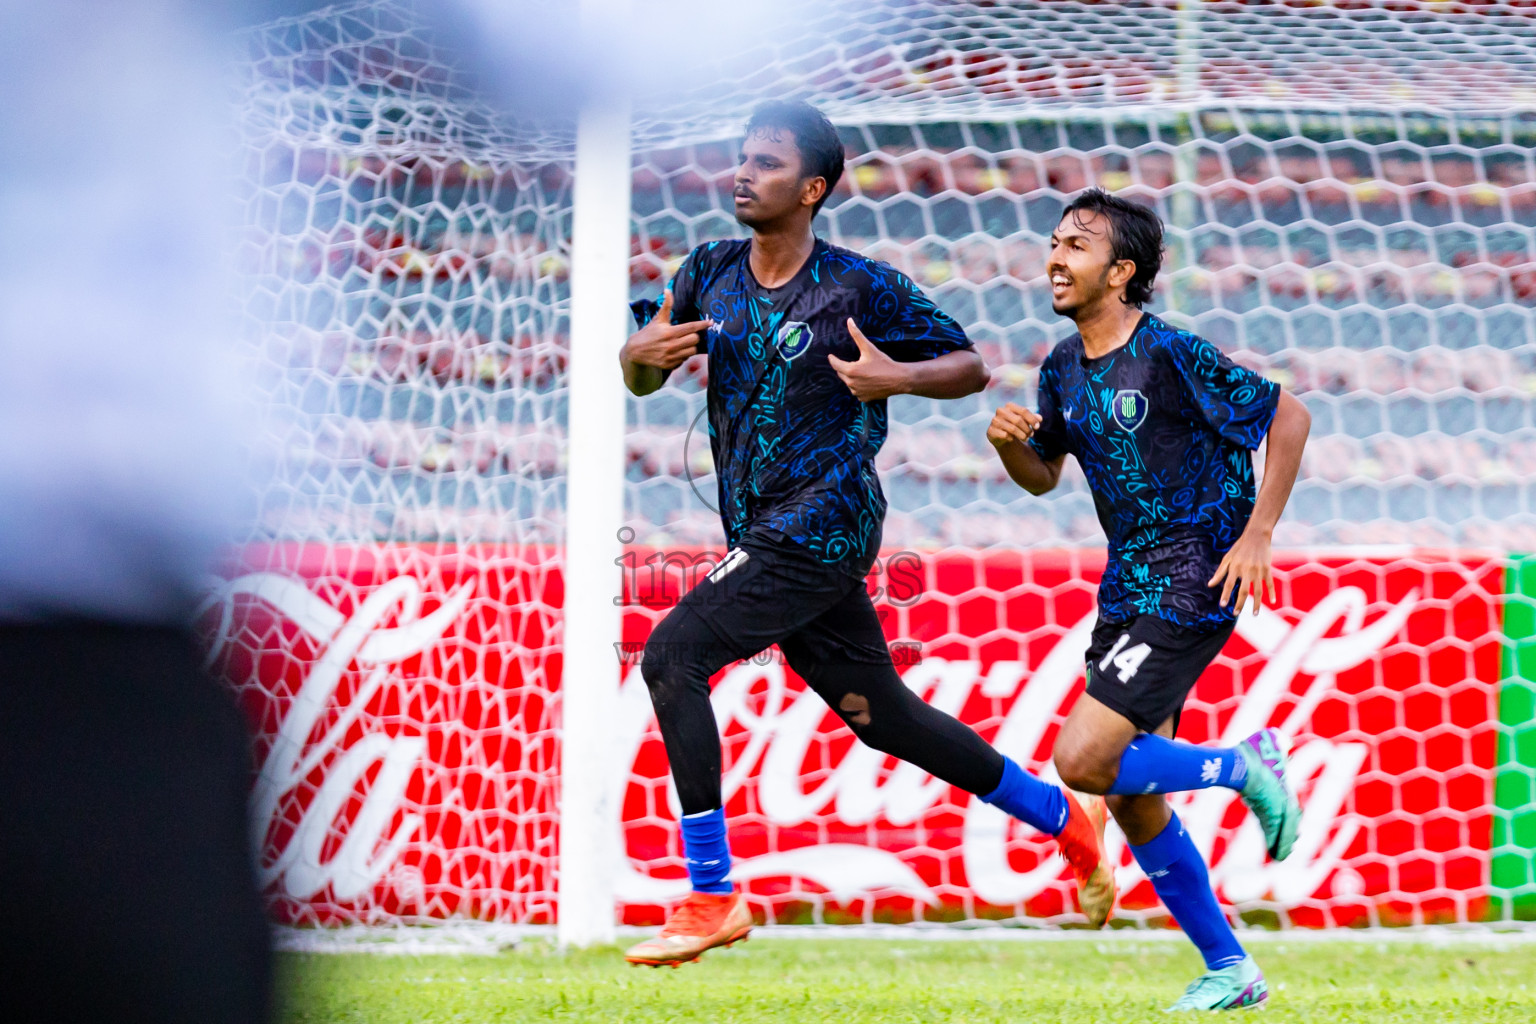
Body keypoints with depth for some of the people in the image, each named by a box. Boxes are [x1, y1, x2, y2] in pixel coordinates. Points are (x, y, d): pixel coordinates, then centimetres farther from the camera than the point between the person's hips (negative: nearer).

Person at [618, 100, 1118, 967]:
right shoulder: (712, 273, 8)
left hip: (822, 525, -7)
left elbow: (970, 366, 0)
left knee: (672, 656, -20)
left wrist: (900, 377, -20)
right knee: (882, 715, 15)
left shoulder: (861, 288, -8)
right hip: (767, 531, 7)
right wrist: (643, 354, -11)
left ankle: (711, 897, -17)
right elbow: (641, 378, 13)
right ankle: (1065, 818, 31)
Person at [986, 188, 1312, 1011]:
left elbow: (1288, 417, -12)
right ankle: (1230, 972, 20)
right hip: (1125, 592, 8)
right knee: (1134, 806, 8)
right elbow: (1043, 475, 19)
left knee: (1084, 761, -19)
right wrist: (1010, 443, -4)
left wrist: (1256, 537, -14)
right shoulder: (1063, 369, 6)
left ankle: (1245, 768, 2)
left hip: (1191, 590, -8)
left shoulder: (1173, 355, -16)